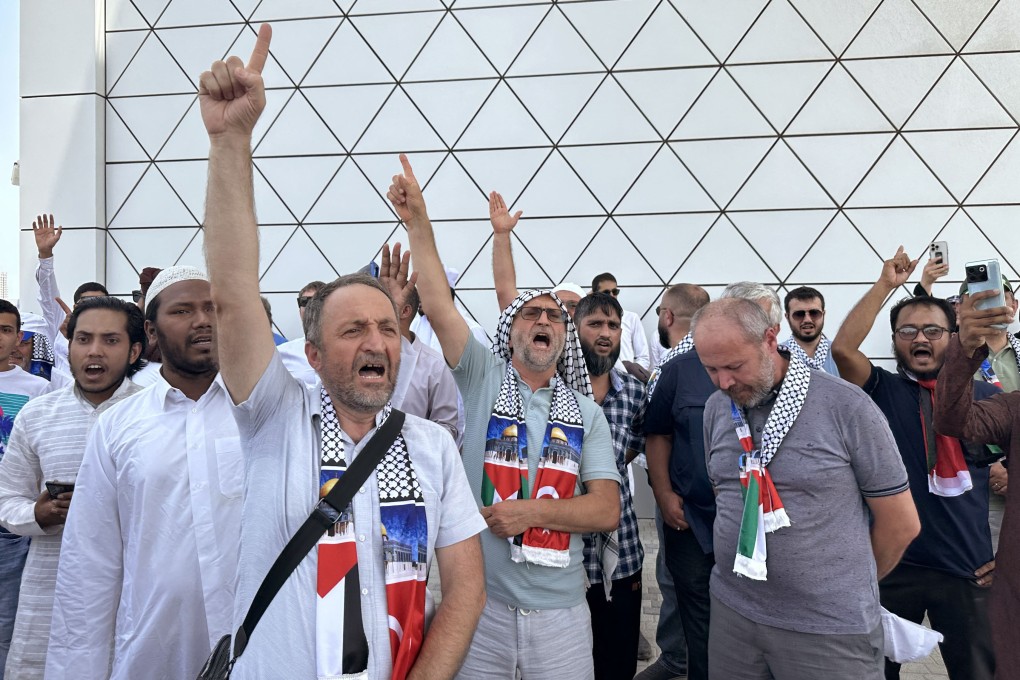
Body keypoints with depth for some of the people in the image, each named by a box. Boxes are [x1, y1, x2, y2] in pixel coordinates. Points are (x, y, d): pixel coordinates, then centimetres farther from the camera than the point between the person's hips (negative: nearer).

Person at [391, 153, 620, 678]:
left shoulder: (587, 413, 5)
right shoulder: (483, 380, 1)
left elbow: (607, 510, -2)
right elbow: (438, 306, -11)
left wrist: (530, 511, -14)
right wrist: (418, 224, -17)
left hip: (560, 609, 2)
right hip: (480, 600, -1)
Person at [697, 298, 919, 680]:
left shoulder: (846, 407, -12)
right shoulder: (716, 409, 1)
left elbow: (900, 522, -4)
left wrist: (849, 590, 8)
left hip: (831, 629, -4)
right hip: (732, 610, 4)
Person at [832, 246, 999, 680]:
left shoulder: (986, 397, 1)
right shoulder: (882, 391, -3)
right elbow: (843, 348, -21)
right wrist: (886, 284, -16)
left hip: (967, 569, 1)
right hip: (890, 563, -1)